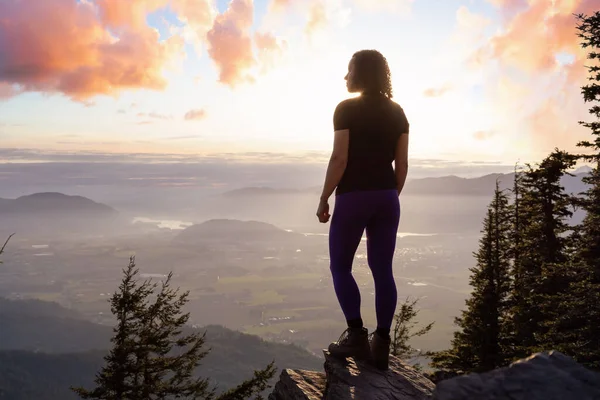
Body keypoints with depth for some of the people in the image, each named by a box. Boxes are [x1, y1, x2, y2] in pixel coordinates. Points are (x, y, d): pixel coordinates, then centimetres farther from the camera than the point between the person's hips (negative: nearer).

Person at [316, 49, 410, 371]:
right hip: (386, 197, 5)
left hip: (353, 197, -5)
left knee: (340, 266, 9)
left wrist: (324, 199, -7)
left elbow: (339, 159, -14)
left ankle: (356, 335, -1)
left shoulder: (347, 109, -7)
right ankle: (381, 344, 8)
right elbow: (402, 163, 8)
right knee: (382, 269, 7)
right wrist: (392, 197, 17)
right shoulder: (397, 112, 9)